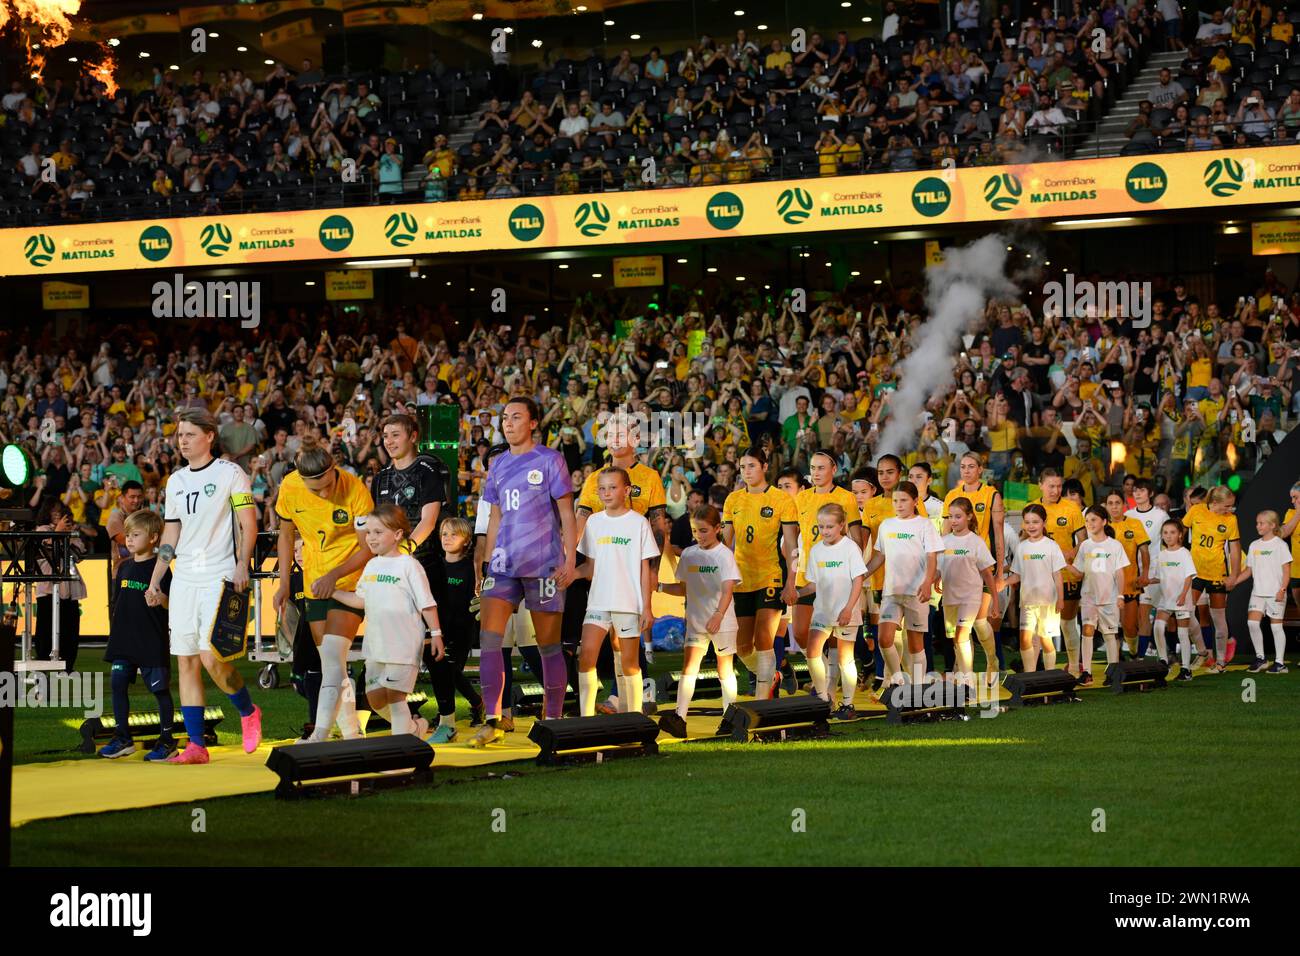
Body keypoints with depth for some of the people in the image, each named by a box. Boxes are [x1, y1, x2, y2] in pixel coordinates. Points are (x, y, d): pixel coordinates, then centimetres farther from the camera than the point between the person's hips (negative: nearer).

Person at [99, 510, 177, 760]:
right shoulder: (124, 567, 12)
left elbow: (170, 605, -9)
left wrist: (160, 600, -30)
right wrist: (115, 631, 20)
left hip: (152, 639, -7)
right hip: (124, 640, 7)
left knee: (159, 688, -1)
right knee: (117, 684, 4)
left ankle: (167, 740, 7)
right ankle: (122, 738, 14)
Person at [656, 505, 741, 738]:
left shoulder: (724, 555, -10)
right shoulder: (689, 554, 6)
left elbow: (728, 590, -21)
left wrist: (718, 615, -36)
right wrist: (660, 587, 0)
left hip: (722, 621, -4)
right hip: (696, 620, 4)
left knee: (725, 670, 8)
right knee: (689, 666, -9)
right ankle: (679, 717, -20)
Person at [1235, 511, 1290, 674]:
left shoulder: (1280, 545, -4)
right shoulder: (1254, 545, 12)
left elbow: (1286, 570, -7)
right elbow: (1249, 570, 17)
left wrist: (1282, 589, -17)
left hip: (1275, 593, -5)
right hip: (1258, 592, 5)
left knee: (1276, 625, -1)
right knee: (1252, 622, -7)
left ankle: (1279, 662, 5)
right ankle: (1260, 658, 5)